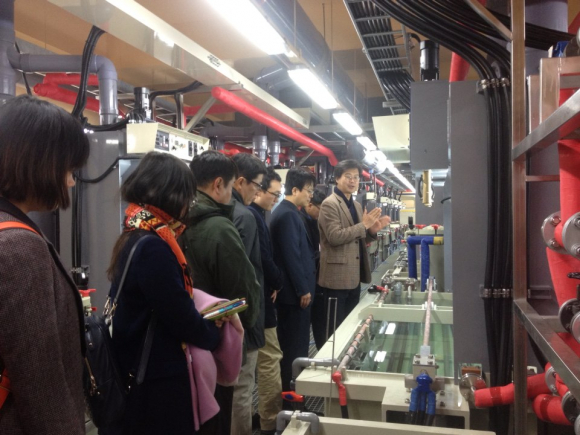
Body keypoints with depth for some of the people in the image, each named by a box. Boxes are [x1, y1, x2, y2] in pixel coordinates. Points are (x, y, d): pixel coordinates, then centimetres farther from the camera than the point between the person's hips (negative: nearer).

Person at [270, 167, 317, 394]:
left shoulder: (289, 212, 14)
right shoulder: (287, 214, -19)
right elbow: (291, 255, -22)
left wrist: (304, 286, 20)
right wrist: (303, 289, -17)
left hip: (295, 289, 10)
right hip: (295, 291, -10)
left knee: (293, 343, 19)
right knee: (294, 345, 1)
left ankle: (291, 387, 31)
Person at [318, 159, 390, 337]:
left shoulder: (356, 205, 15)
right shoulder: (329, 204, -12)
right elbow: (334, 237, -22)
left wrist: (372, 229, 0)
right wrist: (364, 225, -20)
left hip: (354, 277, 9)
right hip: (337, 277, -9)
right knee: (336, 329, 2)